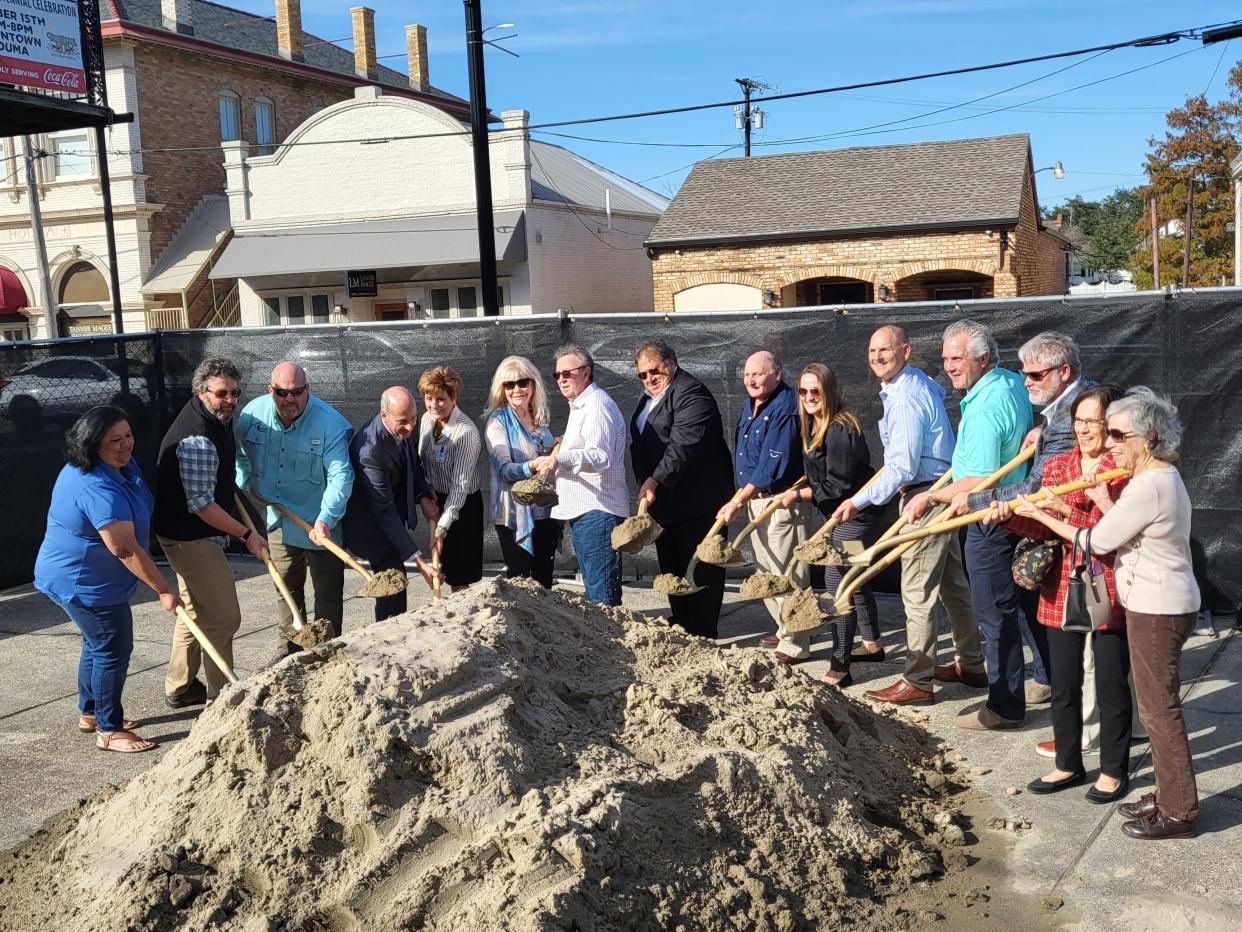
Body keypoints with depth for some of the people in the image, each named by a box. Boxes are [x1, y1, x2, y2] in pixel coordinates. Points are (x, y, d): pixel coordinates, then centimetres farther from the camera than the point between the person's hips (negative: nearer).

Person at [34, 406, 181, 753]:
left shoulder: (120, 465, 0)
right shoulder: (99, 489, -33)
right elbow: (125, 550, -34)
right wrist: (163, 590, -30)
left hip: (85, 578, 11)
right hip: (85, 584, -11)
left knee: (98, 643, 23)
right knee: (113, 649, -3)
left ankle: (89, 713, 39)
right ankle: (109, 731, 9)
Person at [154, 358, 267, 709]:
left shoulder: (217, 419, 5)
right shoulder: (197, 439, -27)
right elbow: (201, 505, -26)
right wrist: (246, 535, -20)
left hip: (186, 536, 11)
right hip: (192, 538, -11)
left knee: (196, 610, 21)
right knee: (223, 617, -5)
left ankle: (180, 688, 34)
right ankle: (221, 696, 5)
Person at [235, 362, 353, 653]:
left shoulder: (331, 422, -22)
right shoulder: (253, 413, -8)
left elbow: (340, 475, -27)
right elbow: (239, 452, 13)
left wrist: (325, 519, -36)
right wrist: (243, 486, 2)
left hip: (321, 525, -5)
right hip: (279, 522, 5)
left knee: (328, 593, 4)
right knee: (286, 589, 19)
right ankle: (293, 651, 36)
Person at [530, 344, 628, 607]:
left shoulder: (597, 405, -12)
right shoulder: (580, 406, 23)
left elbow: (600, 456, -27)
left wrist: (560, 458, -39)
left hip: (597, 509, -11)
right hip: (581, 509, 11)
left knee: (602, 590, -12)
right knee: (592, 587, 15)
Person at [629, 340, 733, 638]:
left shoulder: (691, 393, -14)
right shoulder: (649, 398, 18)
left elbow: (683, 444, -24)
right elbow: (641, 444, 23)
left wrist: (654, 481, -26)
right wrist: (645, 486, 12)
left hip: (696, 502, -10)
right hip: (663, 501, 10)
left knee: (701, 570, -2)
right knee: (671, 568, 15)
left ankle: (702, 635, 4)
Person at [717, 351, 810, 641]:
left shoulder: (785, 408, -19)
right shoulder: (749, 405, 11)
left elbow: (772, 465, -23)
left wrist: (737, 502, -20)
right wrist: (739, 498, 15)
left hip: (782, 503, -10)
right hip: (754, 499, 10)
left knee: (786, 573, -7)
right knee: (766, 570, 17)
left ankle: (793, 643, -1)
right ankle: (785, 629, 31)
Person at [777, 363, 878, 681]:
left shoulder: (840, 429, -23)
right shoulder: (811, 425, 7)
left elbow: (838, 485, -23)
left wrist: (799, 494, -16)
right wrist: (797, 489, 5)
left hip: (854, 512, -11)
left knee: (836, 579, -13)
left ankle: (839, 668, -10)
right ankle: (872, 643, 41)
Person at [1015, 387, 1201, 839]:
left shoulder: (1147, 487, -22)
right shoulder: (1164, 476, 10)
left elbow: (1098, 542, -14)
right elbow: (1126, 529, 10)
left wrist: (1042, 516, -6)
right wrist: (1101, 496, 5)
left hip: (1157, 611, -10)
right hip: (1166, 604, 10)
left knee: (1159, 708, -1)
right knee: (1158, 705, 17)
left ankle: (1178, 812, 10)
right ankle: (1169, 795, 28)